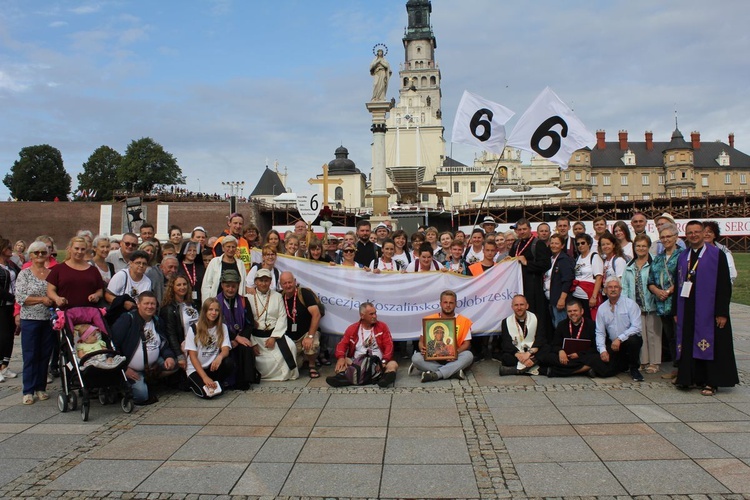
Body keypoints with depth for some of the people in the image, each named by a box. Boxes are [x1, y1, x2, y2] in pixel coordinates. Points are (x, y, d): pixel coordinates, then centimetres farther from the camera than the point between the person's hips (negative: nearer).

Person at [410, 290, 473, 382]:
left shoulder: (464, 321, 1)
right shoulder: (429, 319, 3)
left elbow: (466, 343, 0)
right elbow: (421, 341, 4)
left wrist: (456, 352, -23)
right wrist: (422, 348, -22)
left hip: (453, 359, 0)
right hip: (432, 358, 1)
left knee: (468, 355, -31)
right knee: (416, 357, -29)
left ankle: (436, 374, -35)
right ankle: (454, 371, -30)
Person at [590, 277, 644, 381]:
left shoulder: (630, 304, -4)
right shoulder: (602, 308, 5)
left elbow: (636, 327, -15)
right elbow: (600, 332, 3)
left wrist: (620, 339, -24)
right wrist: (602, 350, -11)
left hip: (630, 341, -2)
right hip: (613, 344, 2)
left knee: (632, 340, -38)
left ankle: (634, 369, -9)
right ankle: (624, 364, 19)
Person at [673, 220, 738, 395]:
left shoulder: (717, 255, -3)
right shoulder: (682, 257, 11)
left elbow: (725, 285, -7)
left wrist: (722, 312, -13)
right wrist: (676, 311, 7)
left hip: (708, 311, -4)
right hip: (687, 311, 4)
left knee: (711, 345, 2)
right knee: (688, 345, 7)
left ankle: (711, 382, 11)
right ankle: (690, 378, 18)